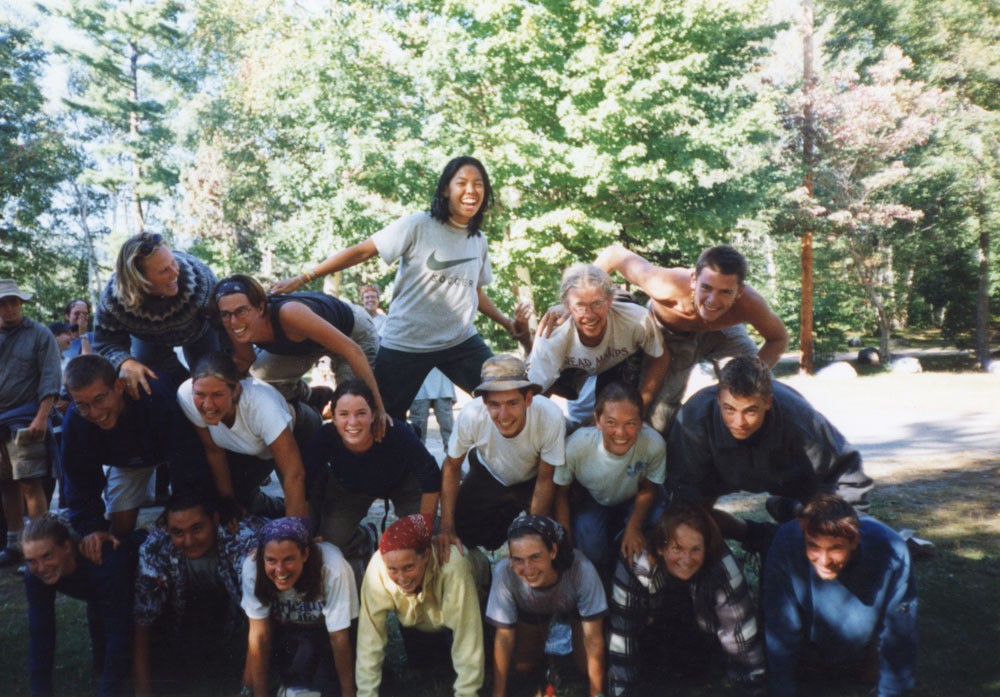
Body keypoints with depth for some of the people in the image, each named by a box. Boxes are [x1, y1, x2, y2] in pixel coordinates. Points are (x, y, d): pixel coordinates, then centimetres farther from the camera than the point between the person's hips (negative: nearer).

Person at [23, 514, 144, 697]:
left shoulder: (104, 563, -43)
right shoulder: (35, 576, -25)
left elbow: (118, 635, -41)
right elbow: (40, 634, -21)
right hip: (98, 598, 5)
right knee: (102, 666, 9)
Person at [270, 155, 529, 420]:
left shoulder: (478, 240, 9)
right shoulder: (418, 226, -10)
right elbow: (361, 251, -12)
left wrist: (508, 323, 9)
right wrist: (303, 278, -18)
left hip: (461, 341, 4)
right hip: (406, 343, -4)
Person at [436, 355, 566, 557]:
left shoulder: (551, 417, -39)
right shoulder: (471, 415, -35)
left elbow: (545, 481, -22)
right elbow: (451, 466, -15)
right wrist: (446, 528, -19)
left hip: (531, 479, -1)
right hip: (487, 476, 1)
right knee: (463, 535, -11)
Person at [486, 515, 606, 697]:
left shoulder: (582, 571, -44)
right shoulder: (503, 573, -40)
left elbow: (593, 639, -31)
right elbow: (504, 636, -25)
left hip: (574, 608, -1)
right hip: (532, 612, 1)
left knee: (587, 666, -9)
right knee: (522, 666, -4)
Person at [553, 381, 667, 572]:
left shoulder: (654, 445, -34)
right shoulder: (576, 446, -35)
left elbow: (648, 489, -10)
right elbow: (560, 492, -15)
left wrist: (634, 527, -18)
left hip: (633, 501, 2)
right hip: (591, 501, -1)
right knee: (592, 551, -24)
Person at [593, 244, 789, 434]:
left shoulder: (749, 303, -37)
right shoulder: (667, 287, -45)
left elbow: (779, 338, -17)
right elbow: (615, 254, -32)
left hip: (721, 331, 2)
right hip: (667, 333, -2)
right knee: (660, 416, -6)